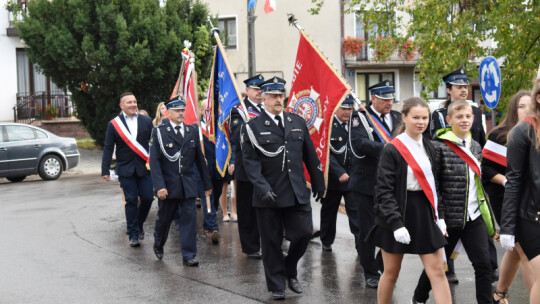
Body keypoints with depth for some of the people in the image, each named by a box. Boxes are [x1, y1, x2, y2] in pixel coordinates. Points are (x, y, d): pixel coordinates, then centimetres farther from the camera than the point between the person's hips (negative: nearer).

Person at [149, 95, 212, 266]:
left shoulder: (192, 131, 8)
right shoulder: (159, 132, -4)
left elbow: (199, 159, 12)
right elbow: (154, 161, -9)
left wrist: (207, 183, 13)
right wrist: (159, 186, -18)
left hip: (188, 185, 2)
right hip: (169, 185, -2)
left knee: (189, 217, -3)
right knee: (164, 218, 12)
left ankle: (188, 255, 3)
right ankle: (158, 244, 39)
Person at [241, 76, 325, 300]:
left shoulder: (298, 123, 10)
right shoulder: (253, 127, -2)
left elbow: (310, 156, 14)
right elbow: (250, 162, -7)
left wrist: (318, 183, 16)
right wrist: (263, 188, -18)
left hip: (297, 193, 3)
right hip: (268, 195, -3)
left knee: (303, 233, 1)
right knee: (271, 242, 5)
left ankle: (290, 271, 27)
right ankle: (277, 285, 19)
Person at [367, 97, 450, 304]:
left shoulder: (429, 148, 7)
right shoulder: (392, 150, -11)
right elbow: (384, 191, -14)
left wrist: (438, 216, 8)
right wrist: (396, 223, -21)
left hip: (425, 214, 5)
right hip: (397, 215, -5)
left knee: (437, 271, 0)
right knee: (391, 273, 8)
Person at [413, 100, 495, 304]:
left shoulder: (475, 147, 9)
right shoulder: (439, 146, -11)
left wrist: (487, 214, 16)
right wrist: (438, 217, -17)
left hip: (474, 217, 5)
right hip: (449, 218, -5)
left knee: (483, 265, -1)